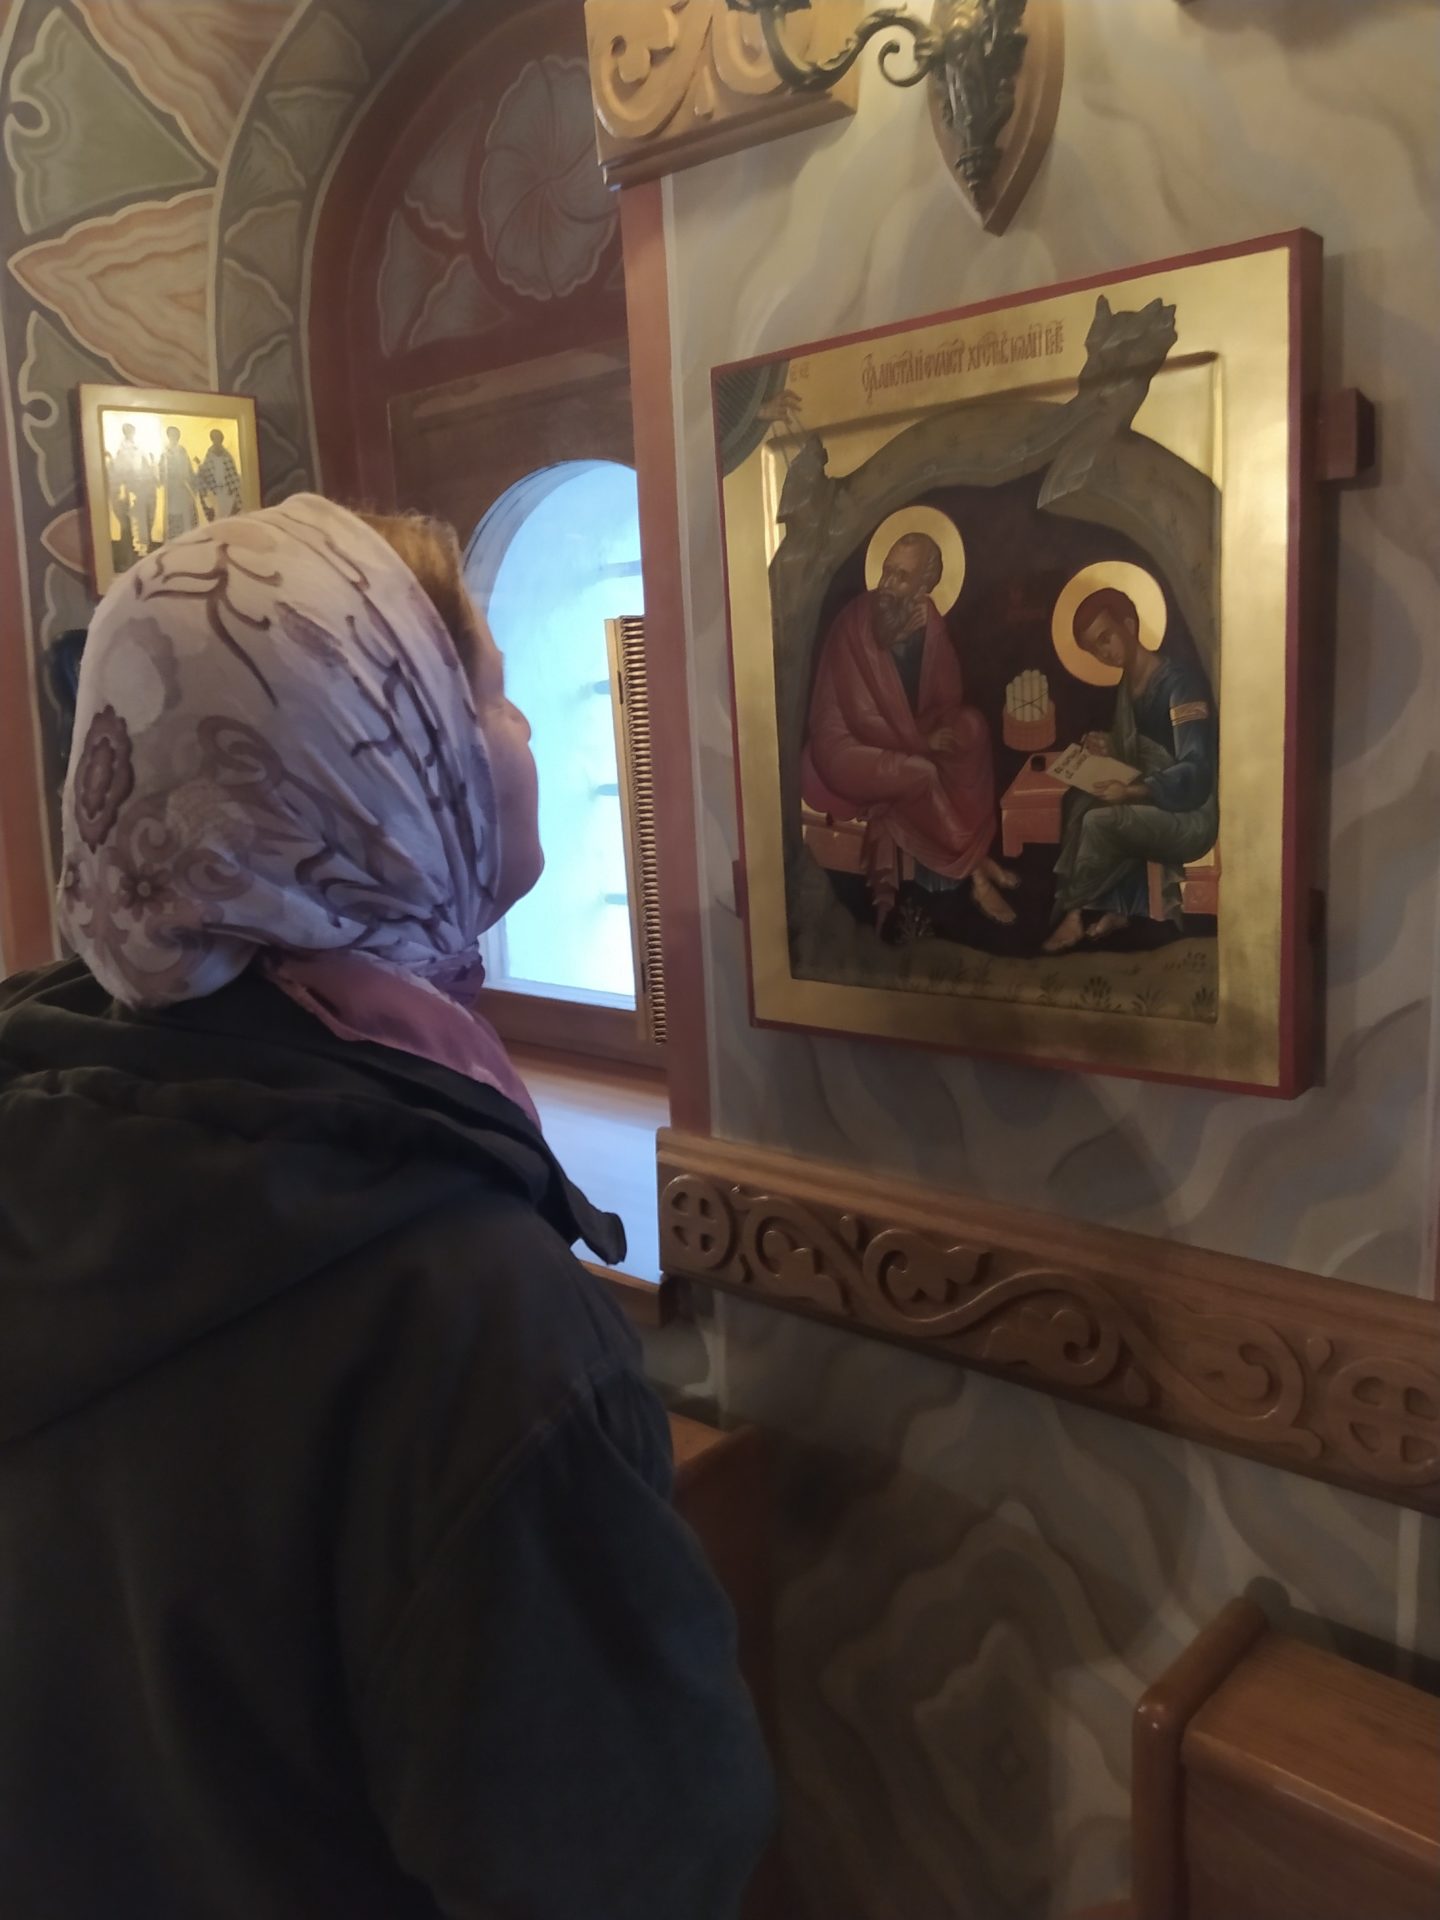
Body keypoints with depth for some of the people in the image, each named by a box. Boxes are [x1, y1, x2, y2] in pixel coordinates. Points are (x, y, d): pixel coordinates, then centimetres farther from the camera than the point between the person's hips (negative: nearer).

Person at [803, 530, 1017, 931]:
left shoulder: (927, 620, -2)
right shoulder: (856, 624, -21)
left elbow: (950, 697, 4)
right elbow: (863, 717, -21)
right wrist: (922, 742, -15)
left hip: (904, 742, 7)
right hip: (847, 748, -7)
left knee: (973, 726, -13)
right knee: (920, 774, -30)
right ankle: (977, 869, -8)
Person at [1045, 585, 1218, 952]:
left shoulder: (1181, 682, -18)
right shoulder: (1128, 685, 9)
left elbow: (1196, 771, -25)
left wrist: (1131, 791, -32)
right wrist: (1110, 750, -2)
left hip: (1193, 817, -8)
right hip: (1153, 805, 9)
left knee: (1100, 822, -26)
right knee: (1081, 802, -12)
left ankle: (1072, 912, -4)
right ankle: (1114, 907, -10)